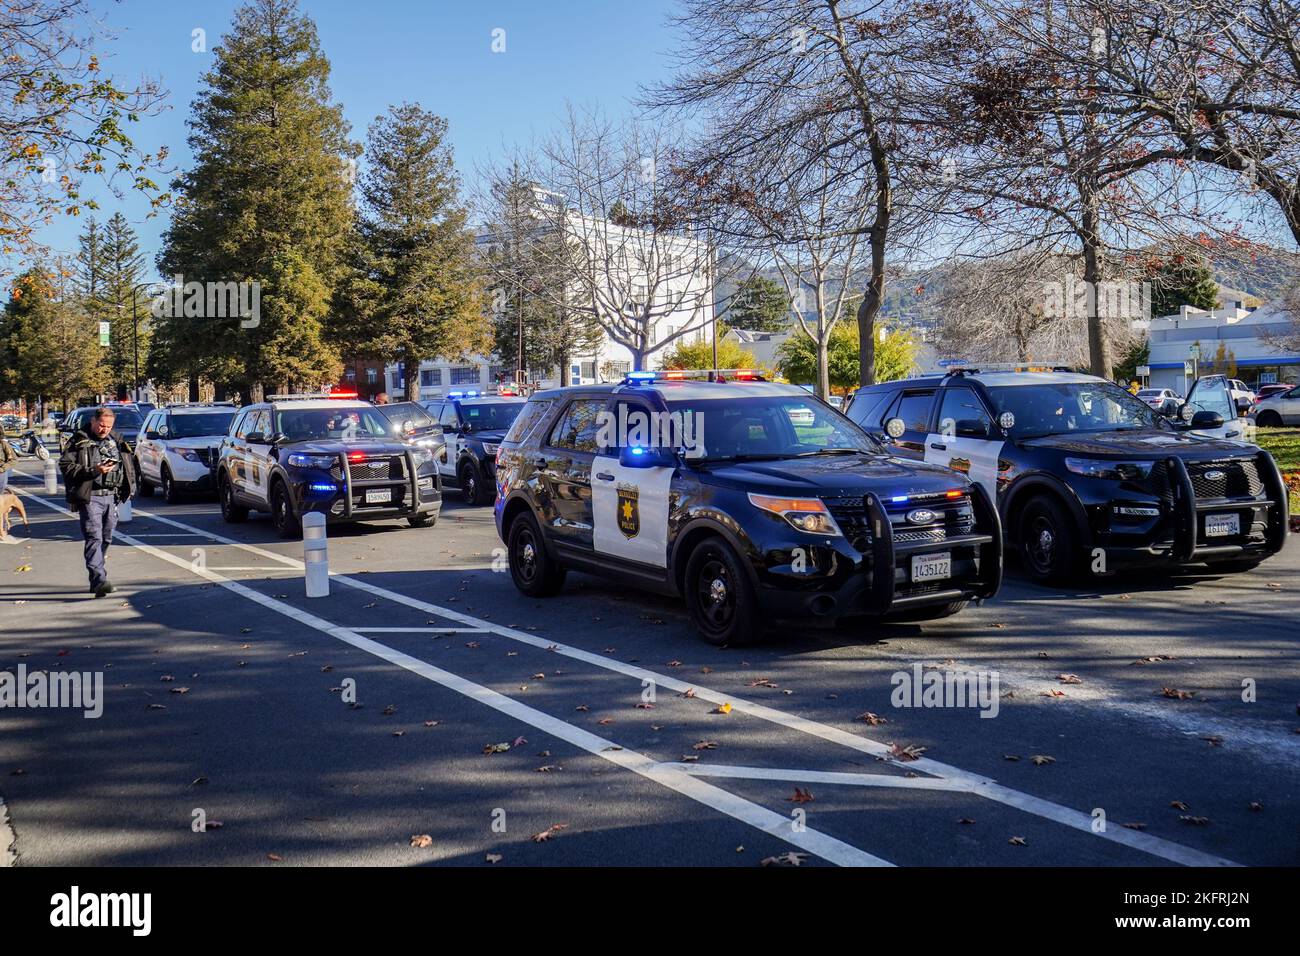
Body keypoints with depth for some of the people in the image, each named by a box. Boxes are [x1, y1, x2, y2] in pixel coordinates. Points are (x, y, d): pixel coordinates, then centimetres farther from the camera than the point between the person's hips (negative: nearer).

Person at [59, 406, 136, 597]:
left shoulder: (115, 442, 17)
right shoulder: (79, 441, 0)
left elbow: (128, 466, 25)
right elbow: (65, 465, -8)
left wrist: (129, 487, 12)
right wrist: (93, 471, -17)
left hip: (111, 497, 6)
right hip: (90, 497, -6)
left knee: (106, 539, 10)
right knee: (94, 538, -15)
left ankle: (96, 581, 19)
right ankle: (99, 580, -24)